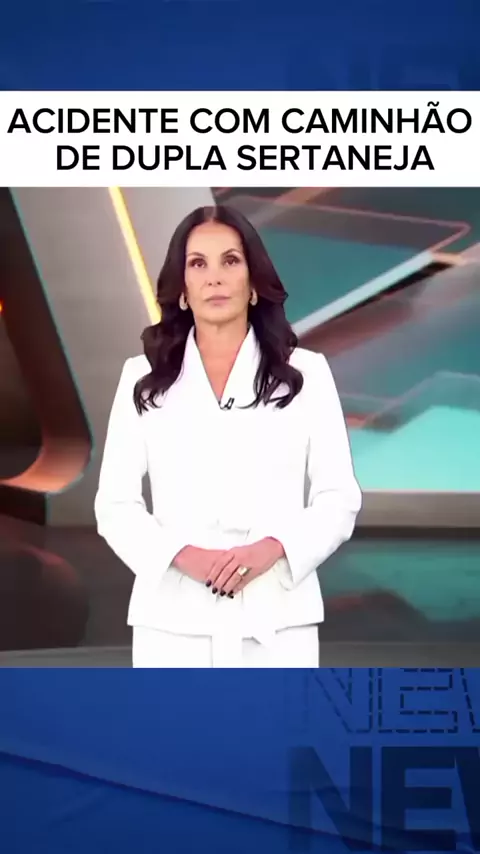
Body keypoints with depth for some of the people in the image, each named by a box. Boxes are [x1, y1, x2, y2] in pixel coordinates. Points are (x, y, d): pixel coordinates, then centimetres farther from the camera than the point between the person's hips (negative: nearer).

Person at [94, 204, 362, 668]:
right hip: (174, 621, 1)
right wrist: (181, 555, -14)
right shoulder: (143, 378, 8)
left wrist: (271, 548, -15)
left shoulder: (306, 373, 6)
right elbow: (115, 504, 4)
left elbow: (338, 499, 3)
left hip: (275, 619, 0)